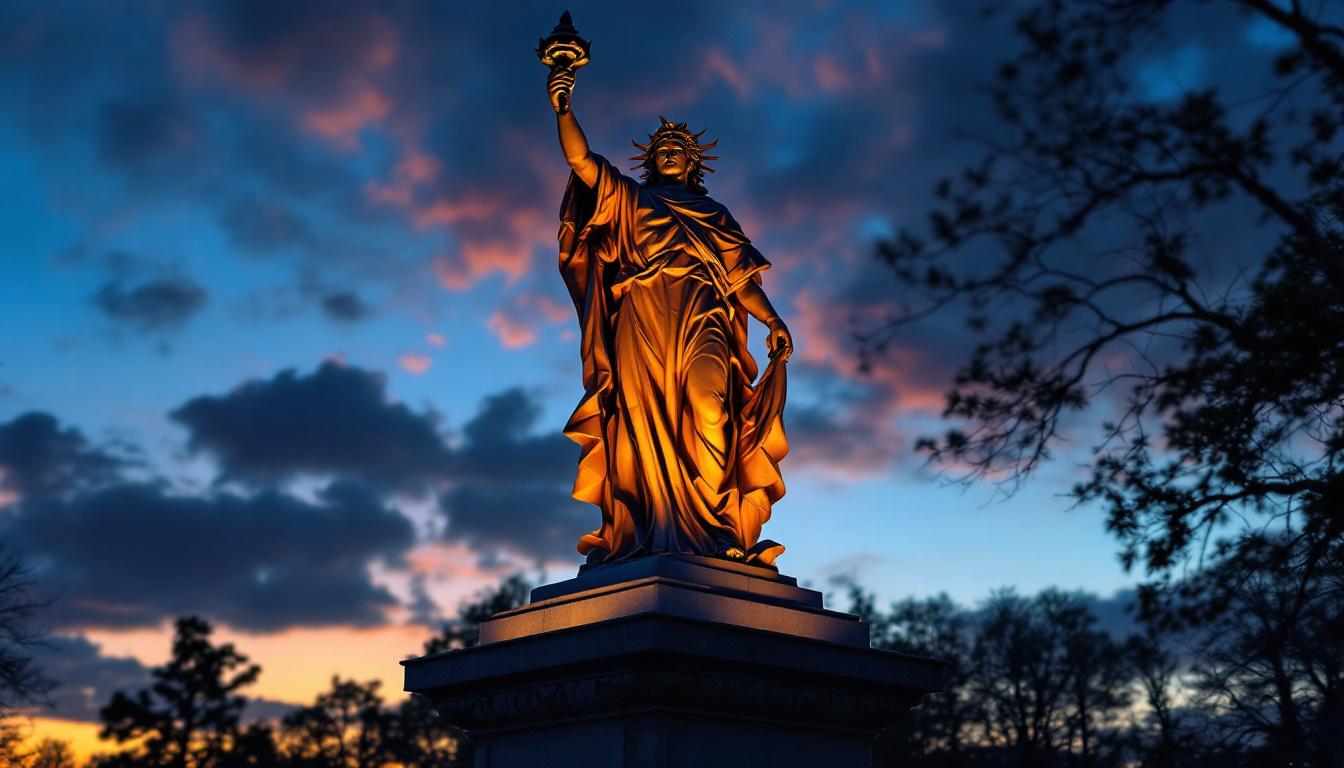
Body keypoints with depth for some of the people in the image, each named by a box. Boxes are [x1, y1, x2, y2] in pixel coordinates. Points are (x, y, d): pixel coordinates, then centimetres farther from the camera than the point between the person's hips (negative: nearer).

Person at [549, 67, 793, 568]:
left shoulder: (715, 214, 30)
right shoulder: (629, 198, 28)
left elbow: (742, 276, 18)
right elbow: (581, 159, 14)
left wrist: (773, 321, 3)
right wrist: (564, 110, 0)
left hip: (701, 323, 0)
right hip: (642, 321, 0)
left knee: (706, 417, -20)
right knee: (646, 423, -14)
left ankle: (713, 531, -28)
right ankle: (650, 535, -20)